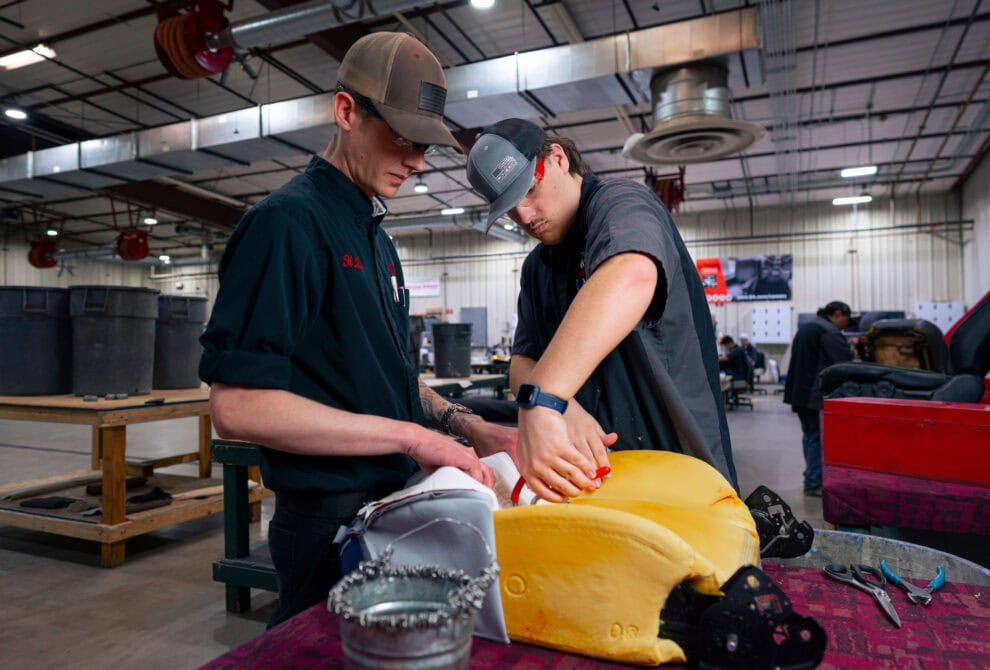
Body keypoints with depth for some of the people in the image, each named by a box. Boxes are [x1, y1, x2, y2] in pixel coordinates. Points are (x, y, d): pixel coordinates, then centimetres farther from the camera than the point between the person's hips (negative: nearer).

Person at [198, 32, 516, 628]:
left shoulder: (375, 237, 12)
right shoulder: (289, 221, -16)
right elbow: (238, 407, -24)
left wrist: (470, 428, 5)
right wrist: (411, 436, -24)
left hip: (393, 500, 9)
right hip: (331, 518, -8)